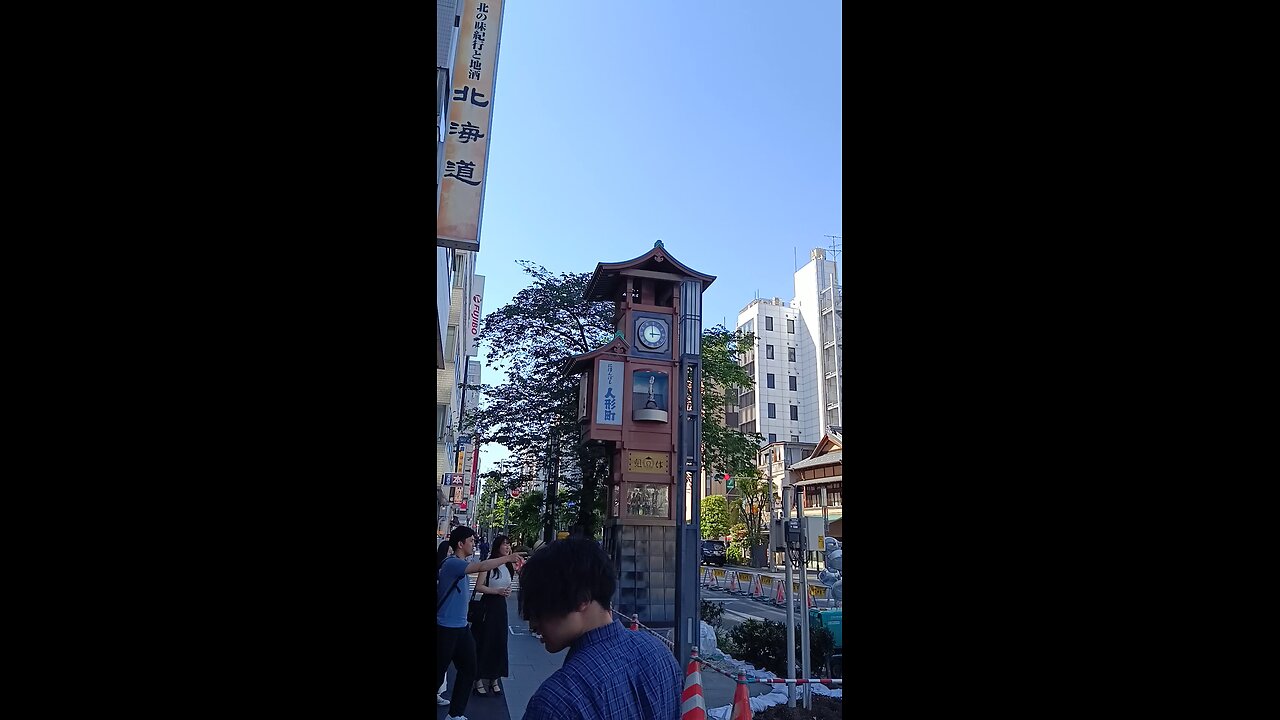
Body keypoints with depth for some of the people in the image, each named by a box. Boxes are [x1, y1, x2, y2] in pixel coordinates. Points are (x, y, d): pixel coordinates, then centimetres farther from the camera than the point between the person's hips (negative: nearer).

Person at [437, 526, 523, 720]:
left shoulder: (459, 564, 11)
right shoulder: (452, 563, -20)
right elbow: (482, 567, -33)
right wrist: (508, 558, -32)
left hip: (461, 626, 9)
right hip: (446, 628, -9)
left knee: (468, 670, 10)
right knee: (440, 670, 5)